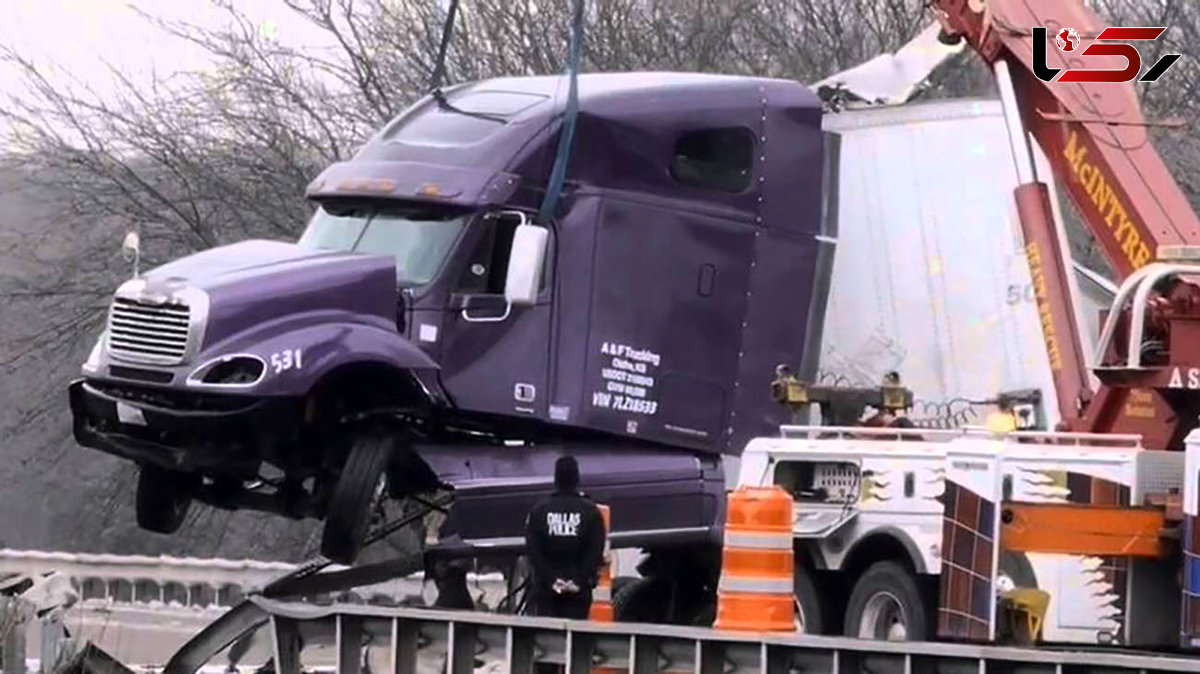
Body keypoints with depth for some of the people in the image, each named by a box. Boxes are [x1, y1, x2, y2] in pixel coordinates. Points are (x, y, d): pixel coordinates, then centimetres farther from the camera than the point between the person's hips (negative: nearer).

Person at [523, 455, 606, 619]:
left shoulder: (538, 511, 1)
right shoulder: (591, 512, -2)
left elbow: (533, 551, -3)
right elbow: (596, 552, -5)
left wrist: (550, 580, -5)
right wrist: (580, 581, -6)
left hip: (545, 587, 1)